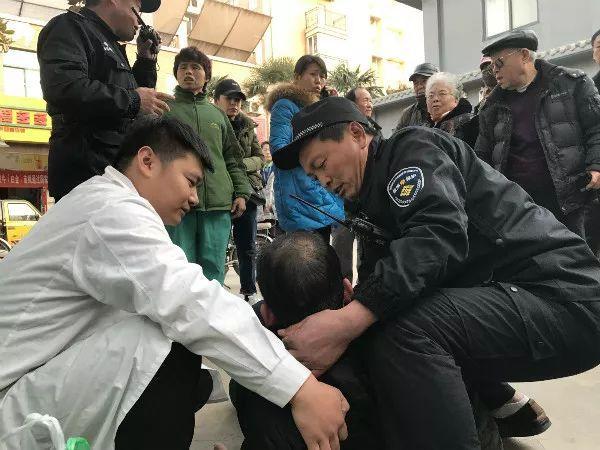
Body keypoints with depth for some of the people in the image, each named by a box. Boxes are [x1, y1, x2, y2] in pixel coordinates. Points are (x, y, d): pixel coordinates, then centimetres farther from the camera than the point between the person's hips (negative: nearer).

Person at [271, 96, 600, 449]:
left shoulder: (413, 148, -8)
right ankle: (500, 403, 23)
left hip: (562, 298, -10)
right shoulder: (379, 193, 18)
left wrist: (347, 321, -34)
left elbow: (439, 235, -27)